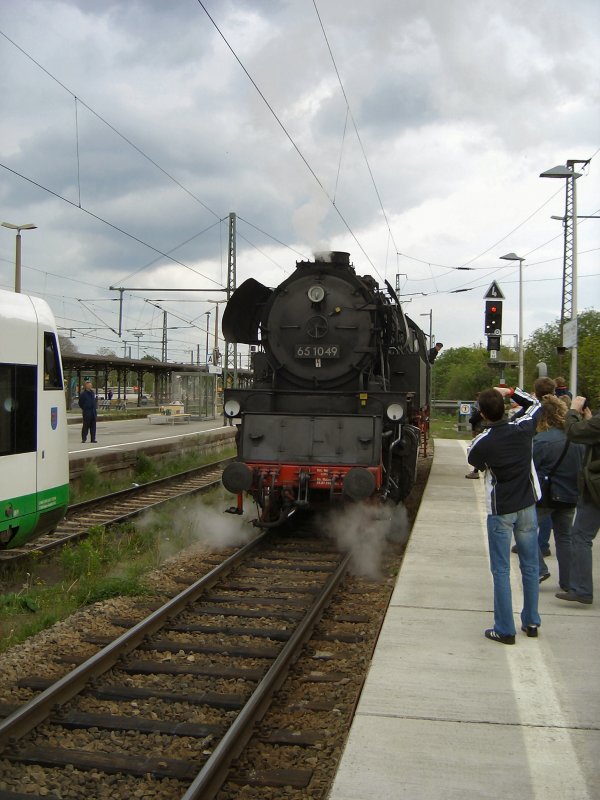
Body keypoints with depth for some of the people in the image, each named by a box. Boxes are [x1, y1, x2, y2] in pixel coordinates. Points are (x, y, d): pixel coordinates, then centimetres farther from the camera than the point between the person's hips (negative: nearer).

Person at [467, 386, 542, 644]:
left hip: (500, 511, -3)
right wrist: (512, 392, 10)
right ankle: (531, 622, 25)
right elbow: (536, 404, 12)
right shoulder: (522, 428, -9)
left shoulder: (481, 443, -17)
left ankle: (505, 630, 5)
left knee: (501, 570, 3)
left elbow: (475, 462, 6)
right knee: (530, 566, 15)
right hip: (527, 506, 3)